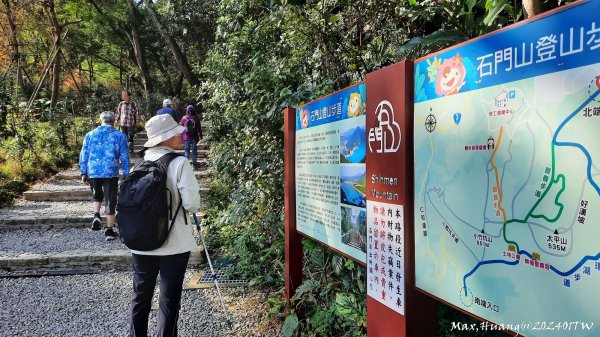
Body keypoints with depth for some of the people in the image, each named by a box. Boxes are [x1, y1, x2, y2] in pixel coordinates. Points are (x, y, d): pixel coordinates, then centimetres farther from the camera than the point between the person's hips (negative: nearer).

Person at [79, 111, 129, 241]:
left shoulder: (90, 135, 6)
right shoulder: (120, 136, 0)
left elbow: (84, 155, 6)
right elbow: (124, 157, -1)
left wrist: (83, 173, 12)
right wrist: (126, 175, 4)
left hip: (93, 172, 2)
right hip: (111, 173, -2)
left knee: (97, 195, 26)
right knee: (110, 201, 5)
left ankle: (96, 216, 2)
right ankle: (109, 231, 9)